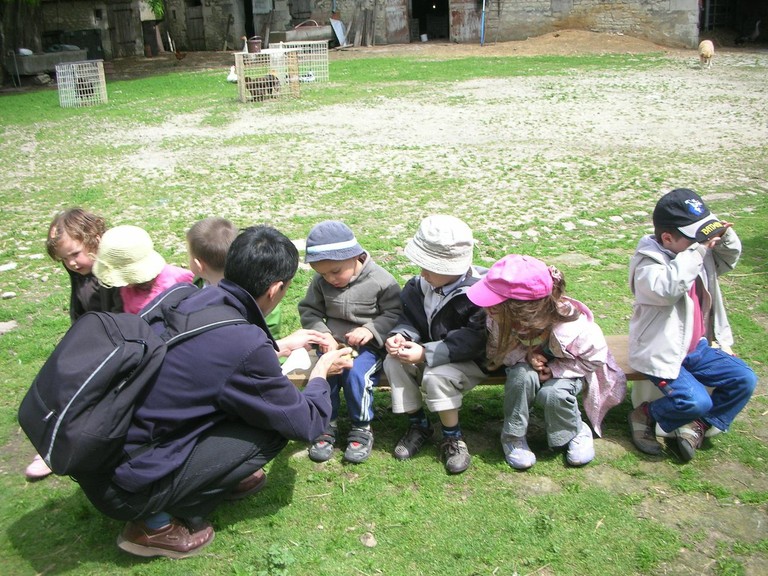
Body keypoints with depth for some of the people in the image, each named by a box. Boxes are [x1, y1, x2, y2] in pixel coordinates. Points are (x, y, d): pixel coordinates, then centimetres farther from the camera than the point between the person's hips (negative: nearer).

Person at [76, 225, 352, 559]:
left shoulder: (191, 299, -2)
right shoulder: (246, 345, -23)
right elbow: (307, 425, -7)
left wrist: (280, 347, 31)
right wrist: (321, 373, 12)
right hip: (124, 487, -8)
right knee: (274, 428, -4)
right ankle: (158, 524, 2)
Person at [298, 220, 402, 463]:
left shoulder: (381, 281, -13)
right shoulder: (320, 282, -1)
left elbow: (394, 313, -8)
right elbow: (309, 310, 3)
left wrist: (370, 330, -23)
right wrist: (323, 334, -14)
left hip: (368, 345, -3)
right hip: (333, 343, 4)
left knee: (356, 374, -29)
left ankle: (362, 428, -6)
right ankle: (326, 426, -1)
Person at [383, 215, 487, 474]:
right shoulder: (419, 286, -4)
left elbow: (473, 340, -30)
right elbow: (410, 318, 5)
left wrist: (426, 353, -34)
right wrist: (400, 336, -22)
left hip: (470, 360, -6)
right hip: (429, 353, 7)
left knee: (436, 376, -34)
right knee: (393, 362, -18)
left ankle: (453, 437, -7)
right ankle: (418, 425, 2)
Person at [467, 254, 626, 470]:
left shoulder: (571, 327, -39)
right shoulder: (499, 321, -31)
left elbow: (595, 358, -19)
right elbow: (496, 351, -12)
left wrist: (554, 370, -30)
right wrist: (526, 356, -33)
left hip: (566, 370, -2)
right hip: (527, 366, 2)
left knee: (553, 393, -33)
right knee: (522, 376, -33)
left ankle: (576, 433, 1)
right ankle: (513, 436, -10)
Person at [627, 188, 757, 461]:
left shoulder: (703, 253, 4)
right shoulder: (648, 264, -21)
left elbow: (730, 258, 21)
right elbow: (668, 288, -41)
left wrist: (724, 235, -3)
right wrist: (697, 250, -37)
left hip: (697, 347, 8)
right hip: (662, 353, -8)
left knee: (744, 379, -2)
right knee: (696, 401, -23)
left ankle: (698, 425, 11)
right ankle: (646, 414, 5)